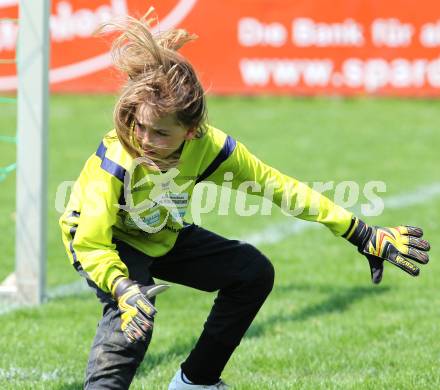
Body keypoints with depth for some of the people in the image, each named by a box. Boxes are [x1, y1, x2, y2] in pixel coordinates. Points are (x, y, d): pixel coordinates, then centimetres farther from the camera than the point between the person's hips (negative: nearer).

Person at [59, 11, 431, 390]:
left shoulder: (209, 147, -27)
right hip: (102, 240, -6)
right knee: (132, 316, -32)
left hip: (162, 236, 6)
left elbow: (279, 186, -17)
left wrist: (364, 237, -15)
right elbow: (91, 245, -37)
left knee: (253, 272, 1)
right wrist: (124, 290, -58)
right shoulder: (115, 161, -39)